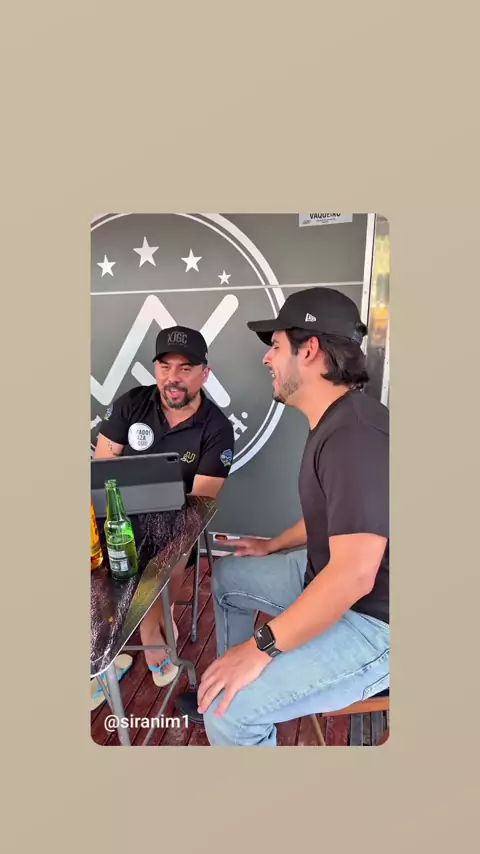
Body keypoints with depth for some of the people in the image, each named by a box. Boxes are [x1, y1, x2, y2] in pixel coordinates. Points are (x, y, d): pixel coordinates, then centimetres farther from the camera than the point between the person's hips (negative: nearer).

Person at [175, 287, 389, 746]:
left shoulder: (355, 435, -29)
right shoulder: (334, 421, 7)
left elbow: (354, 575, -34)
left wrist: (260, 648, -26)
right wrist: (273, 545, 26)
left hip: (371, 621, -10)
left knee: (231, 713, -20)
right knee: (228, 575, 21)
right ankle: (224, 686, 35)